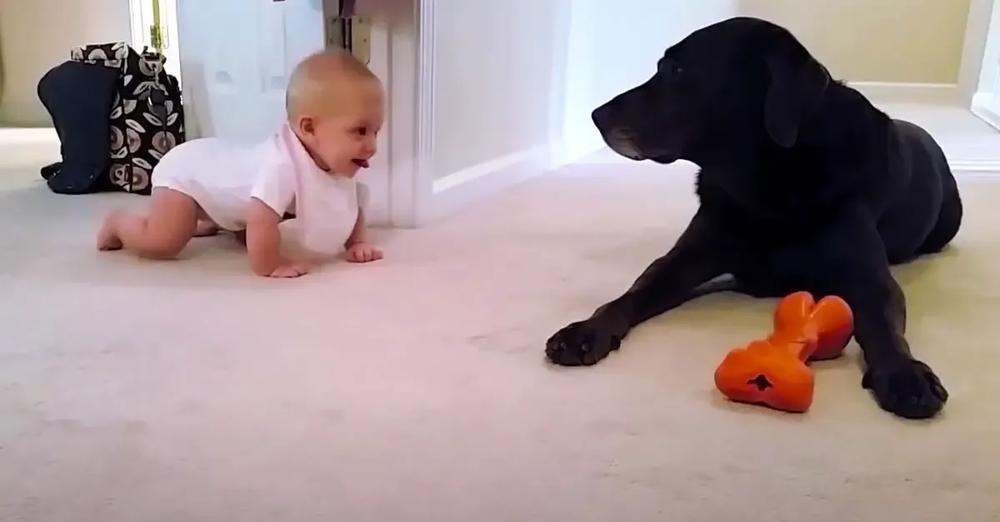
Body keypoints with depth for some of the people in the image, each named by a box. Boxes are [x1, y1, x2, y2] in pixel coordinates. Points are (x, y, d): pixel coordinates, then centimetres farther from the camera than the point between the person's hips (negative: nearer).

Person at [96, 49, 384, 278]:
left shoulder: (339, 165, -16)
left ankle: (205, 221, 40)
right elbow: (261, 221, -49)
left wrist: (357, 243, -13)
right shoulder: (283, 164, -45)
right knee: (161, 243, -20)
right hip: (186, 169, -8)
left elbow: (352, 207, 1)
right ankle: (117, 222, 9)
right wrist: (268, 266, -36)